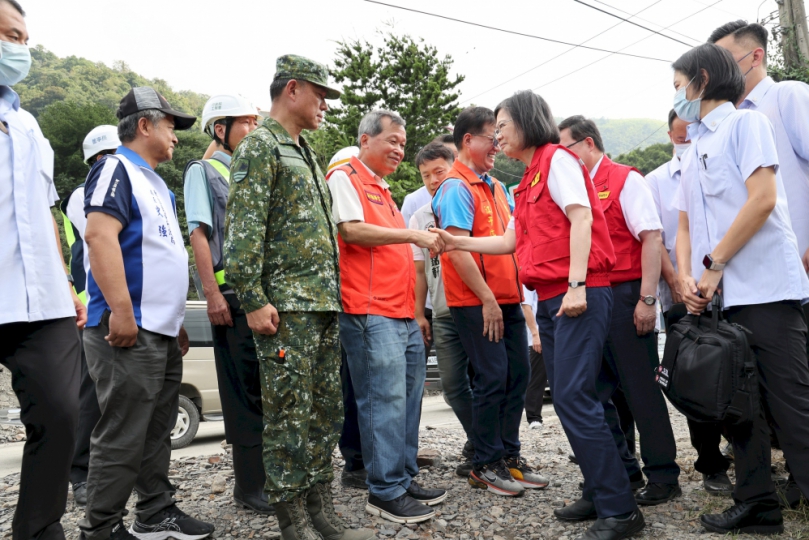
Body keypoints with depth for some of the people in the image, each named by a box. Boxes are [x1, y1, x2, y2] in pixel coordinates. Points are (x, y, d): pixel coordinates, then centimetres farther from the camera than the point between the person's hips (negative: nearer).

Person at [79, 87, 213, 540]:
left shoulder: (155, 183, 22)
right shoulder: (117, 169, -6)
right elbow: (100, 235, -20)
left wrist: (176, 321, 23)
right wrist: (121, 310, -26)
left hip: (164, 332, 9)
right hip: (130, 331, -9)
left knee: (157, 432, 15)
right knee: (122, 438, -2)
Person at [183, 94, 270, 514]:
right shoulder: (204, 171, 4)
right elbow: (198, 234, -6)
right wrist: (213, 293, -16)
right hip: (234, 294, -6)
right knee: (246, 393, -3)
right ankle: (250, 485, 8)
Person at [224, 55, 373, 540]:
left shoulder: (306, 154, 23)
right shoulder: (260, 146, -4)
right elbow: (243, 230, -14)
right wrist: (253, 300, -19)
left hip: (325, 304, 9)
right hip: (286, 307, -9)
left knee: (326, 410, 11)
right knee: (290, 413, -3)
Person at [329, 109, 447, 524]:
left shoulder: (382, 190, 25)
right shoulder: (345, 178, -2)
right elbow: (352, 230, -17)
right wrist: (413, 235, -16)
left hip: (403, 314, 10)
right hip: (371, 313, -10)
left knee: (407, 398, 12)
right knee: (385, 402, -8)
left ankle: (404, 479, 22)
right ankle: (385, 493, 2)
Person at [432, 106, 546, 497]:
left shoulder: (495, 186, 16)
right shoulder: (456, 188, -10)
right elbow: (457, 250, -18)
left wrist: (514, 294, 10)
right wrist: (487, 299, -17)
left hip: (507, 299, 8)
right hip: (477, 303, -8)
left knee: (517, 376, 10)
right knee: (492, 379, -4)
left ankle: (509, 456, 24)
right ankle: (485, 466, 12)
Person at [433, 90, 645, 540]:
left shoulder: (557, 158, -3)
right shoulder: (530, 178, 23)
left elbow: (581, 217, -14)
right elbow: (513, 240, 24)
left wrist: (576, 284, -22)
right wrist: (458, 242, 21)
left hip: (579, 295, -9)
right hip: (550, 299, 9)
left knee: (574, 398, -13)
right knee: (569, 399, 9)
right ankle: (602, 493, 20)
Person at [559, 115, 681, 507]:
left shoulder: (625, 179, -3)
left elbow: (652, 238, -11)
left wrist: (647, 298, -18)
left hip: (623, 295, -7)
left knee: (641, 389, -1)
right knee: (596, 391, 11)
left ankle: (663, 477, 12)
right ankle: (623, 470, 24)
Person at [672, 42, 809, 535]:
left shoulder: (747, 123, 0)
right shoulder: (693, 153, 21)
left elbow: (762, 199, -13)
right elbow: (686, 225, 18)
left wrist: (715, 265, -13)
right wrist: (687, 277, 1)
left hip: (766, 290, -8)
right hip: (716, 297, 8)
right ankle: (757, 505, 20)